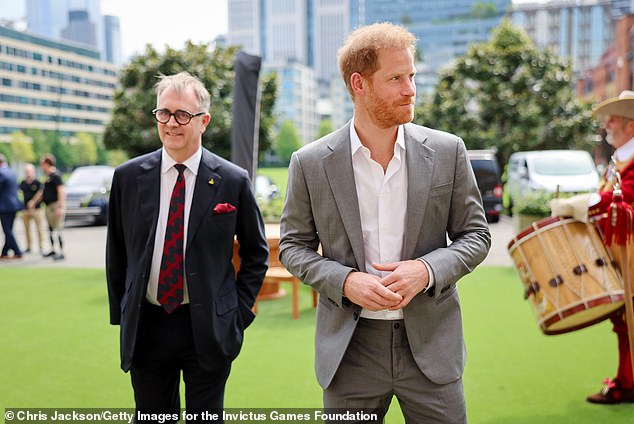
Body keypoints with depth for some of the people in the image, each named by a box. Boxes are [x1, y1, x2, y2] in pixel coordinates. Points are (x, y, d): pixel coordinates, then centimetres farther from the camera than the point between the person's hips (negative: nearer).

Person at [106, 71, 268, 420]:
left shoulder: (233, 180, -6)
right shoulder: (127, 177, 0)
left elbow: (256, 252, 4)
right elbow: (116, 252, 8)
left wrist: (240, 312, -1)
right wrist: (120, 314, 7)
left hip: (210, 329, -2)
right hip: (146, 327, 2)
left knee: (206, 414, 13)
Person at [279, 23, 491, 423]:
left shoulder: (447, 151, -1)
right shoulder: (310, 163, -3)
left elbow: (476, 235, 4)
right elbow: (294, 246, 4)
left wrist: (427, 269, -14)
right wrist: (345, 281, -14)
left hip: (430, 343, 1)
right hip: (349, 347, 0)